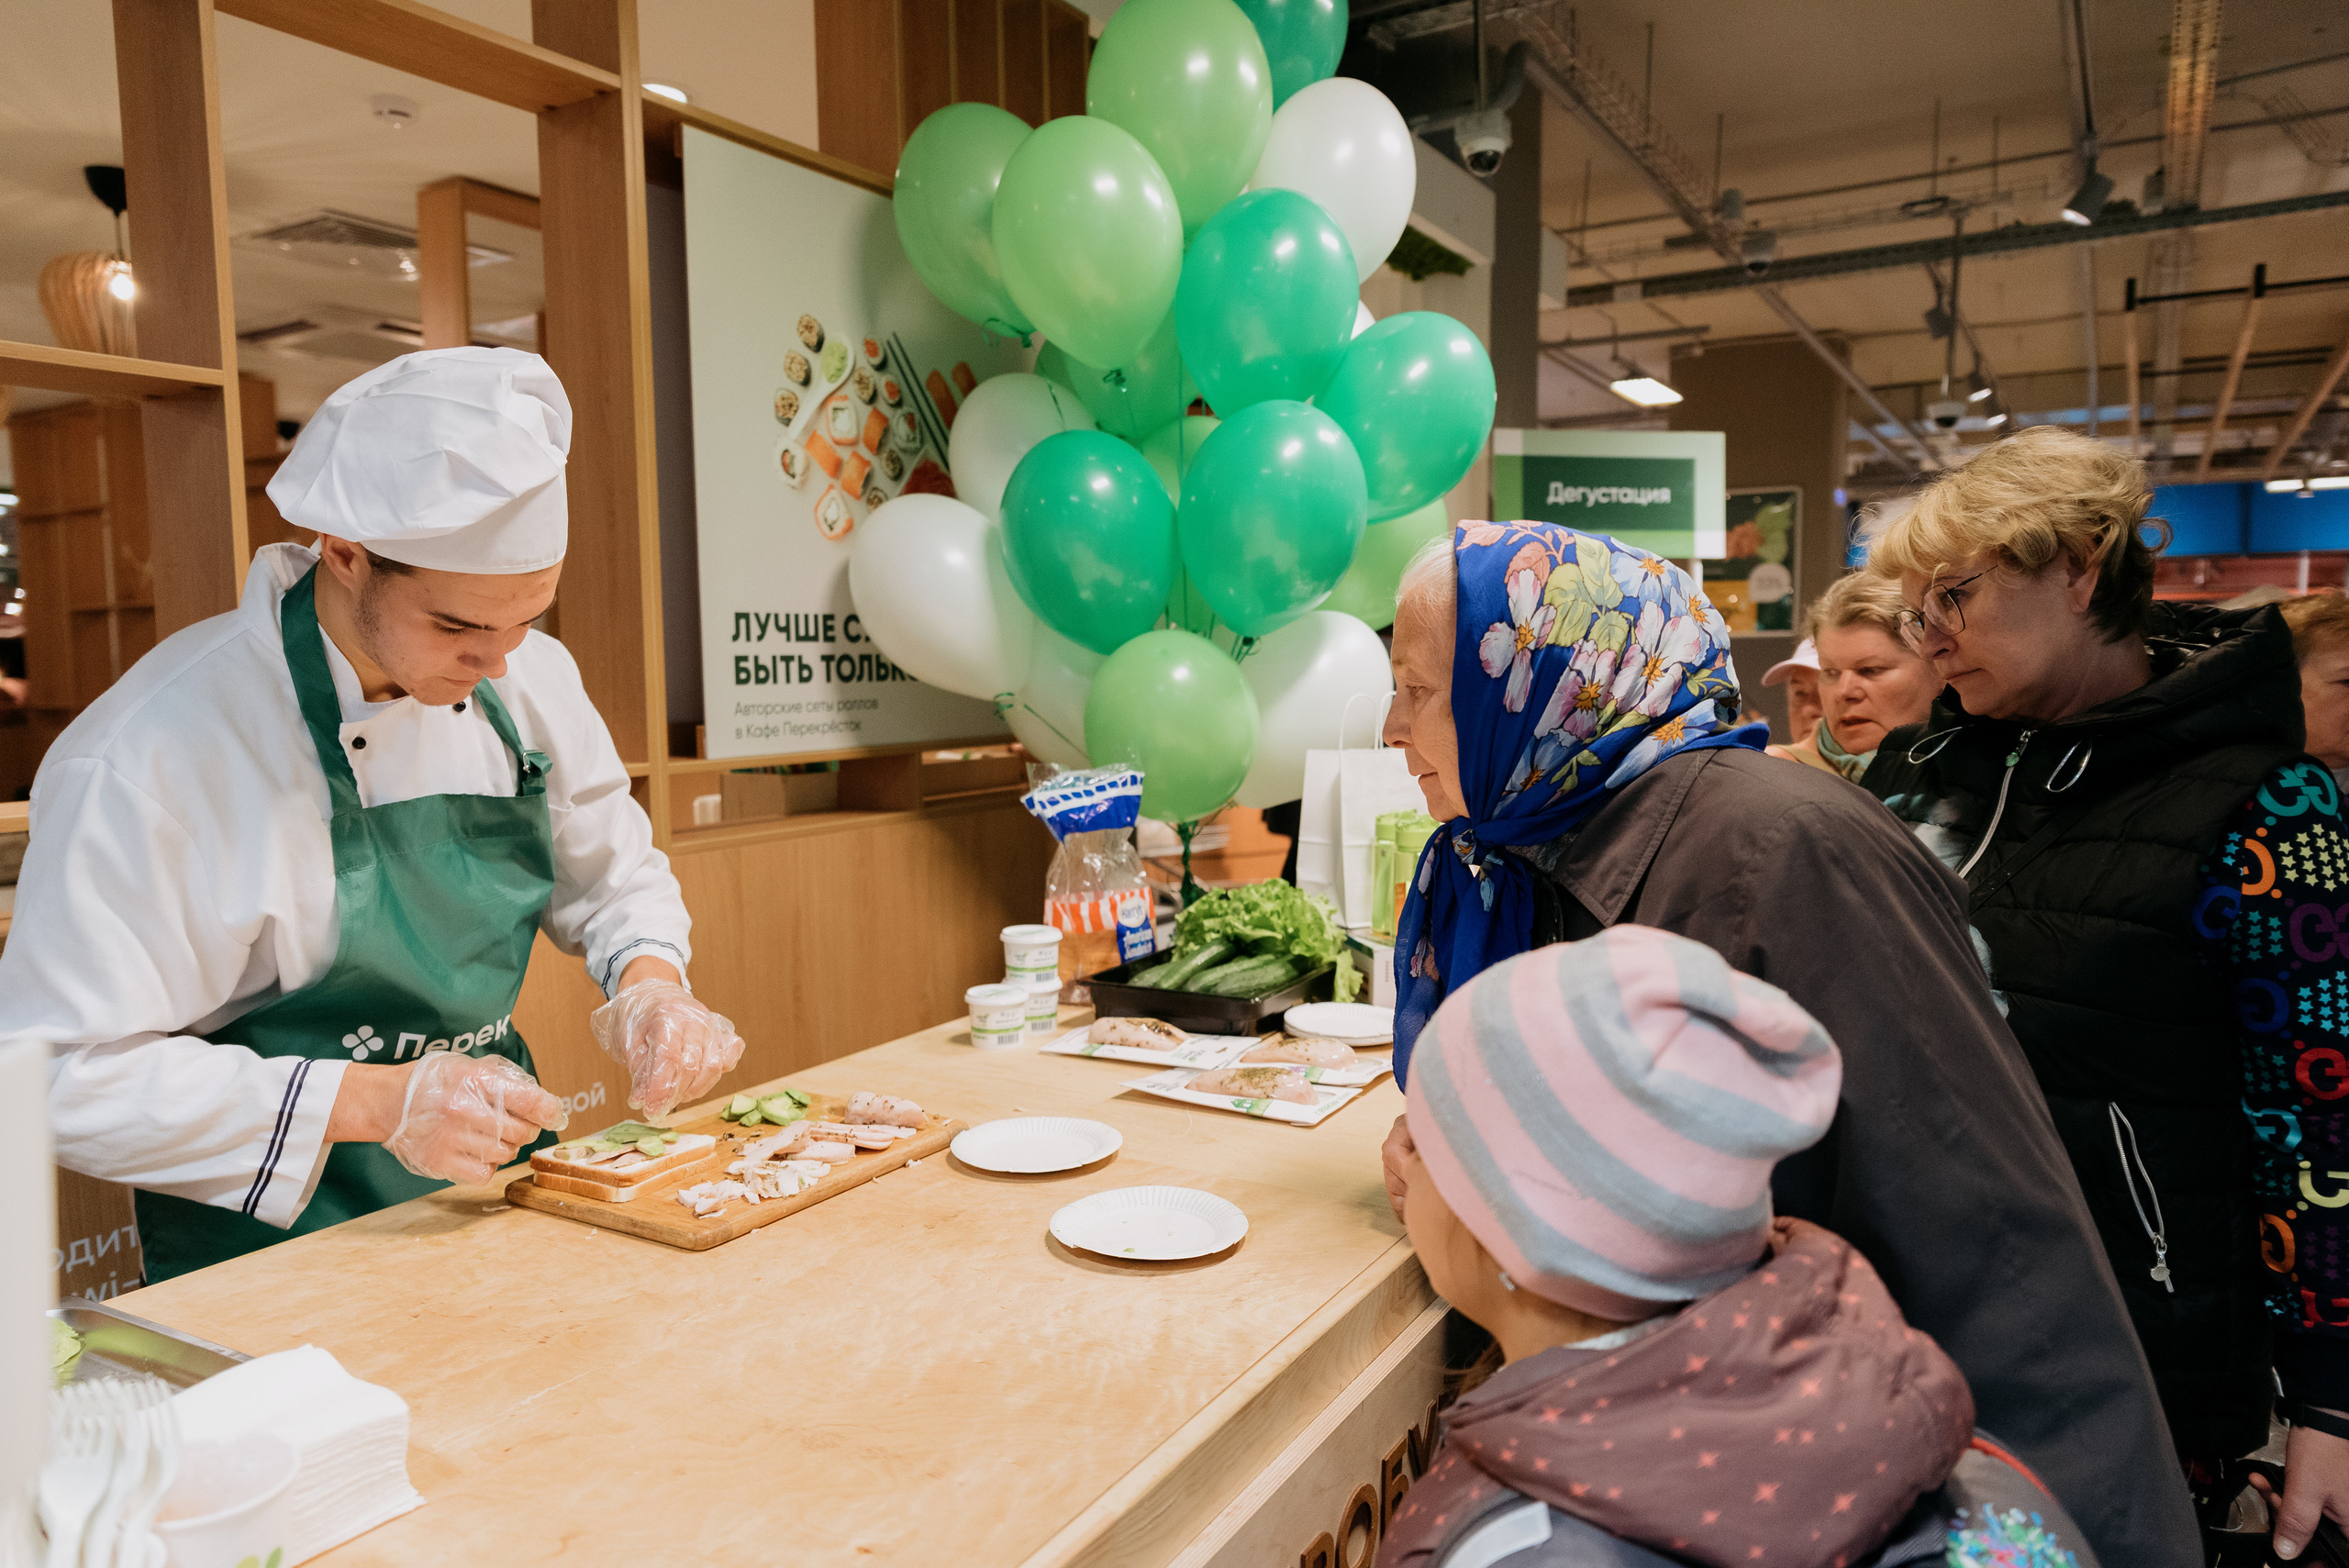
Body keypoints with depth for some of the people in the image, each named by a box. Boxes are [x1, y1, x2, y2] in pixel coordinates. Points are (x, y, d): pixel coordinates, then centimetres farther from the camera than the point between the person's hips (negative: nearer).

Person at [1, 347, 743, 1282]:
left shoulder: (530, 677, -2)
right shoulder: (153, 757, -19)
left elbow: (611, 872, 12)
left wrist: (650, 981, -9)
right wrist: (373, 1103, -26)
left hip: (499, 1210, 5)